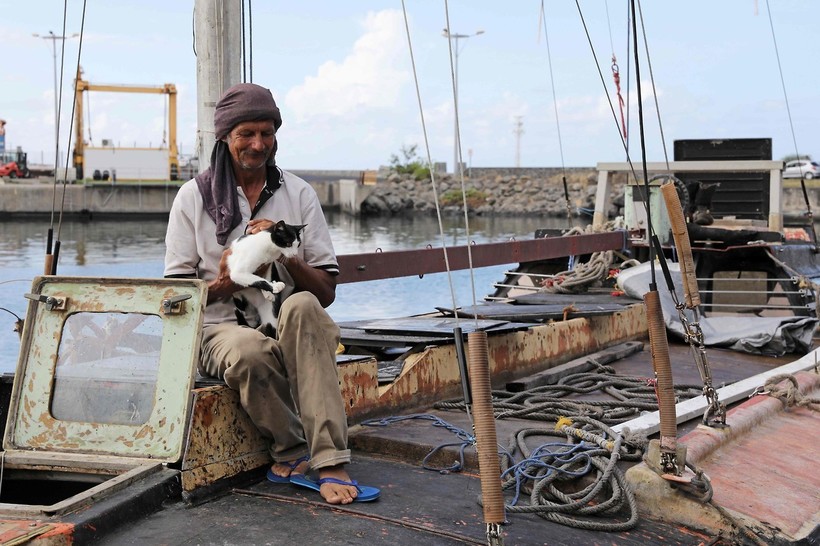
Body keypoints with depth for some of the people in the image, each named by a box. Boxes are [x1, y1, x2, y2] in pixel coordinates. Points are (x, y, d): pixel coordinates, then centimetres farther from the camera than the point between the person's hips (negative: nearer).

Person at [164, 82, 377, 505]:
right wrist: (220, 286, -16)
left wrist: (285, 254, -12)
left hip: (288, 327, 2)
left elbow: (326, 292, 7)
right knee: (250, 351, -39)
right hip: (221, 327, -1)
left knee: (303, 305, -36)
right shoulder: (194, 196, 8)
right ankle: (292, 450, -14)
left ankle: (330, 463, -40)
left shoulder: (299, 194, 11)